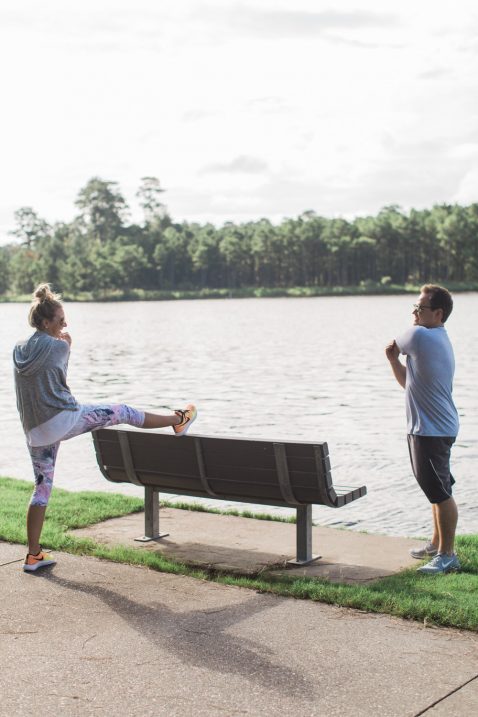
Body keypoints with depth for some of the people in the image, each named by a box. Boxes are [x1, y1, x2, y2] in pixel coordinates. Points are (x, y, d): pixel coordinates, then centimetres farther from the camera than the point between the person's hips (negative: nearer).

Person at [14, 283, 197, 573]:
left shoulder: (19, 350, 10)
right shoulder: (57, 346, -8)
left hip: (35, 432, 6)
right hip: (64, 419, -6)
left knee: (42, 489, 11)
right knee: (121, 412, 11)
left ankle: (34, 555, 11)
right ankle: (178, 421, 24)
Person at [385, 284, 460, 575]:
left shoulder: (419, 335, -17)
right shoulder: (440, 340, 15)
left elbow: (398, 345, 3)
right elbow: (410, 382, 20)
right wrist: (394, 360, 7)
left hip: (433, 430, -11)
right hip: (426, 428, 11)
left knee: (440, 492, -4)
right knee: (437, 489, 20)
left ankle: (448, 555, 2)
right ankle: (437, 544, 33)